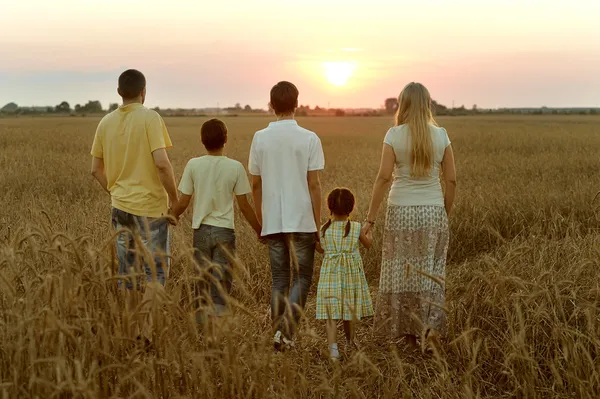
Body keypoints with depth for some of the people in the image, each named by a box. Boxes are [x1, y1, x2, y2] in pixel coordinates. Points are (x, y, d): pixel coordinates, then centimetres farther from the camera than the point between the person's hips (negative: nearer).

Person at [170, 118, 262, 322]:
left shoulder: (194, 165, -4)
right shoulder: (235, 167, -6)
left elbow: (183, 202, -2)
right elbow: (244, 206, -3)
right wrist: (260, 231, 8)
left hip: (201, 229, 2)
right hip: (225, 230, -2)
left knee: (202, 279, 14)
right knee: (221, 284, 2)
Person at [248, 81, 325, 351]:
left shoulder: (260, 138, 2)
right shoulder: (309, 139, -6)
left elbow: (255, 185, 6)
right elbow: (313, 185, -7)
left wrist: (260, 221, 16)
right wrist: (318, 224, 0)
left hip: (272, 222, 2)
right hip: (302, 220, -2)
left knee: (279, 278, 12)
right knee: (303, 276, 8)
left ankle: (280, 334, 13)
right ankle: (287, 323, -13)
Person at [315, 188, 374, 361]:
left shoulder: (323, 230, -5)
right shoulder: (357, 228, -5)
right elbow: (368, 244, 13)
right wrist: (369, 234, 33)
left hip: (330, 274, -1)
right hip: (352, 274, 1)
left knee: (331, 314, -1)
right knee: (350, 309, 18)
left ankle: (333, 348, -13)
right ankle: (350, 339, 38)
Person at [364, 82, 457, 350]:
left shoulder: (394, 135, -7)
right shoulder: (440, 135, 0)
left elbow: (384, 177, -13)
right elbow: (451, 180, 1)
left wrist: (370, 217, -8)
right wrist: (446, 213, 14)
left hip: (402, 211, -2)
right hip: (433, 211, 2)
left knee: (401, 272, 11)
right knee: (430, 272, 13)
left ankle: (408, 332, 19)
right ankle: (430, 323, -1)